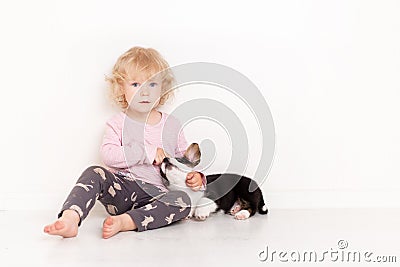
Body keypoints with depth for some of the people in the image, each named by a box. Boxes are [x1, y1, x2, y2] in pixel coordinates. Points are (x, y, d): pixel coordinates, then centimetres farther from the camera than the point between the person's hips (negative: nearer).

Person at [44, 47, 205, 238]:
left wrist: (195, 177, -4)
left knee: (183, 201, -29)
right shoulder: (118, 123, 7)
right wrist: (147, 153, -17)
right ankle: (70, 219, -43)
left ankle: (125, 221, -40)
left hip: (155, 195, 1)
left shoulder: (172, 125, 14)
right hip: (121, 188, -1)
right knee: (95, 173, -28)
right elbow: (108, 154, -11)